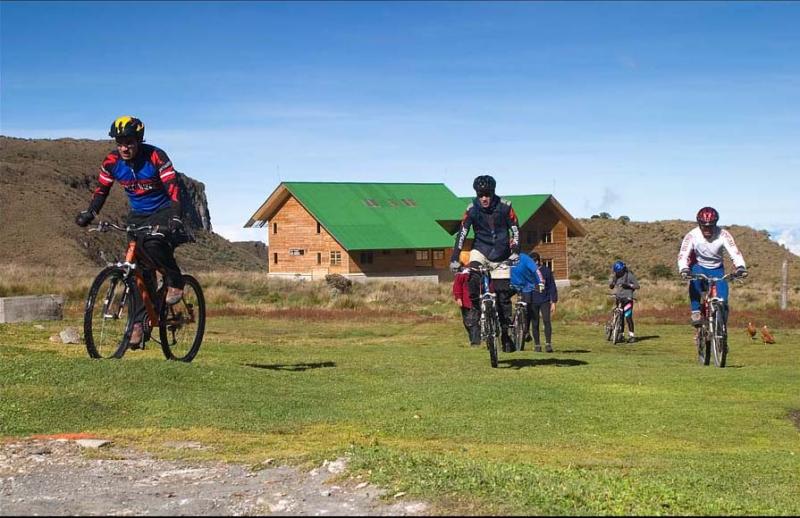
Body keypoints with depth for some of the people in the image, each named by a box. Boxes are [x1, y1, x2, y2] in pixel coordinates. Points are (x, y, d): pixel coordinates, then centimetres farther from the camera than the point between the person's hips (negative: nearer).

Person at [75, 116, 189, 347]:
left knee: (153, 244, -35)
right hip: (138, 215, 4)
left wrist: (175, 218, -42)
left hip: (163, 211, -4)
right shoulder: (112, 162, -8)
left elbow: (173, 189, -27)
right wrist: (89, 213, -14)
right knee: (139, 269, -5)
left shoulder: (156, 157, -21)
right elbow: (101, 190, 3)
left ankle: (175, 282, -12)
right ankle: (139, 322, -1)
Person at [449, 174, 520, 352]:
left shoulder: (504, 206, -12)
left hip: (501, 254, 0)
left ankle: (505, 332, 10)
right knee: (473, 278, -31)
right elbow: (462, 233, -13)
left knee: (503, 294, -1)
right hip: (481, 249, 0)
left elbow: (515, 229, -7)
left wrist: (515, 252, -19)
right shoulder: (472, 209, -11)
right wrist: (454, 259, -20)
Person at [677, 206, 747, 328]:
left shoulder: (723, 235, -21)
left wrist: (741, 267, -49)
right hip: (699, 266, -1)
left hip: (716, 269, 1)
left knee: (722, 298, -17)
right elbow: (683, 254, -32)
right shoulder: (692, 235, -23)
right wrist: (683, 269, -52)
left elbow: (735, 252, -30)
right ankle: (696, 313, -23)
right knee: (695, 281, -34)